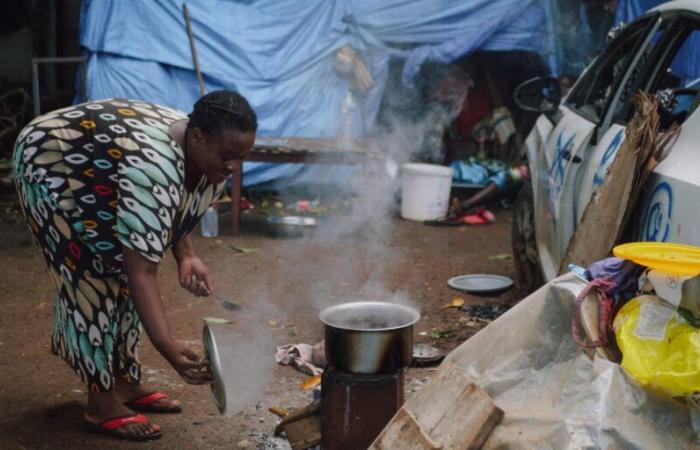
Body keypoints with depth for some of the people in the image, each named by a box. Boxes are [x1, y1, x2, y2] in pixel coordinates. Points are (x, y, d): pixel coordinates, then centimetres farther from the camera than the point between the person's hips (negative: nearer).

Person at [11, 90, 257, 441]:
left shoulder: (207, 157, -15)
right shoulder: (152, 166, -41)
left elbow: (173, 213, 5)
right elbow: (142, 272, -43)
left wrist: (186, 256, -12)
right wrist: (167, 347, -51)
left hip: (96, 171, 8)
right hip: (48, 163, -8)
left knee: (121, 272, 5)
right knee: (93, 274, -11)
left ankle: (124, 382, 16)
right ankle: (101, 404, -3)